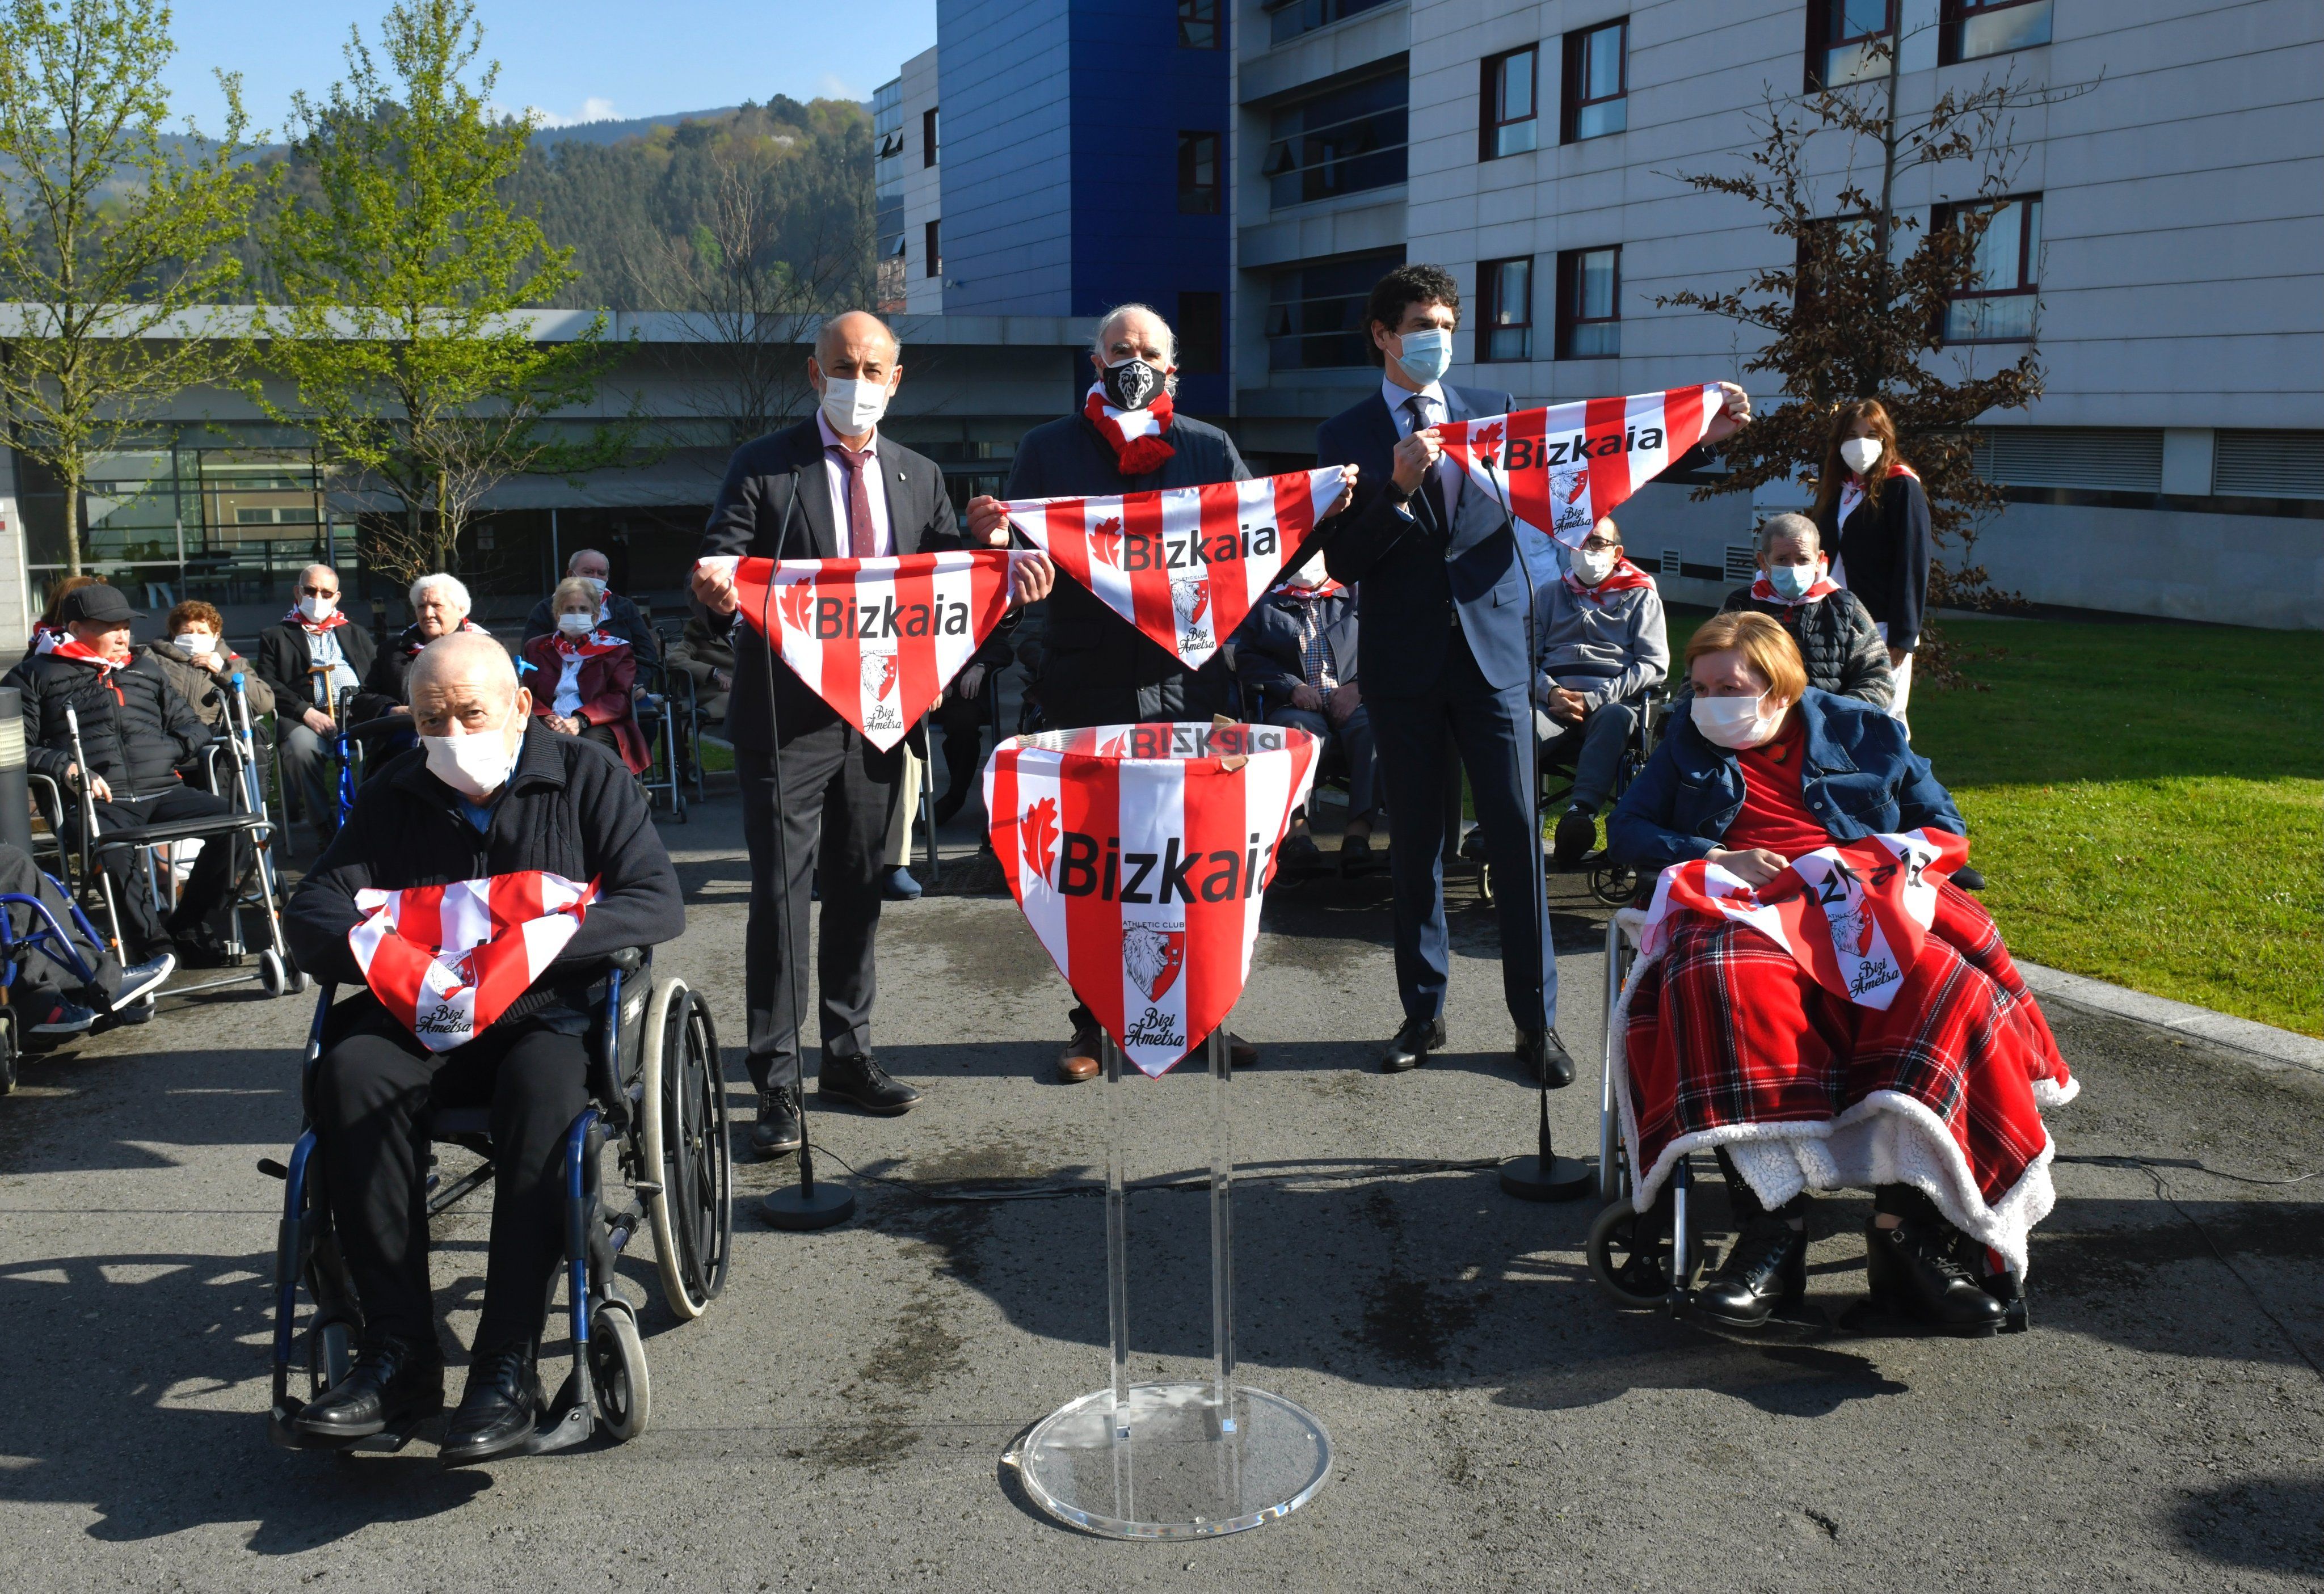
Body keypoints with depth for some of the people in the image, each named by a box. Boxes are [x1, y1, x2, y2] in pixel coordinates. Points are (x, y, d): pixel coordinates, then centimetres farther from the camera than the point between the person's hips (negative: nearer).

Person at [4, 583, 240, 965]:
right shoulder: (35, 676, 17)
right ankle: (153, 941, -22)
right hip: (96, 803, -4)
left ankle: (185, 927, -9)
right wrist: (64, 769, -12)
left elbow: (192, 726, 31)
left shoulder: (146, 669, 31)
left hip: (163, 791, 4)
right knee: (110, 849, -40)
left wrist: (170, 749, 7)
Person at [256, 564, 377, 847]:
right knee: (302, 747, -37)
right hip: (307, 717, -2)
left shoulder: (355, 634, 32)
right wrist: (306, 712, -11)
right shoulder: (275, 636, 23)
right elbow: (268, 685, 7)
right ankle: (328, 829, -27)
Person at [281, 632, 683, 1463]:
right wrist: (384, 954, -18)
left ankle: (508, 1365, -33)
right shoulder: (395, 794, 13)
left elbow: (658, 903, -9)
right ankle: (400, 1348, -25)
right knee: (349, 1070, -29)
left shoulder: (587, 777, 3)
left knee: (542, 1088, -37)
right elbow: (311, 912, 6)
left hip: (552, 1010, -3)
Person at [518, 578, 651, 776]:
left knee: (591, 742, -38)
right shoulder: (538, 649, 27)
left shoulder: (616, 650, 19)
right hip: (549, 728, 1)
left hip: (597, 726, -1)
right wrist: (545, 718, -11)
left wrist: (580, 721, -14)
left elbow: (620, 698, 4)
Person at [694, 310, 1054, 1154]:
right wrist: (717, 591, -33)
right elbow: (720, 571, -9)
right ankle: (775, 1079, 5)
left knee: (859, 888, 14)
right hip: (788, 715, -4)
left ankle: (848, 1053, 28)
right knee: (781, 893, -3)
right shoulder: (763, 467, -3)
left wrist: (1006, 579, -14)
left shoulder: (919, 476, 11)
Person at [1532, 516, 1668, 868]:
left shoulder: (1641, 597, 20)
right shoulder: (1548, 595, 28)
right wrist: (1551, 692, -5)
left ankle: (1580, 812, -58)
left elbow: (1654, 665, 7)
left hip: (1612, 702, -2)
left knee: (1614, 719, -41)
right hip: (1553, 702, 2)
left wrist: (1595, 699, -6)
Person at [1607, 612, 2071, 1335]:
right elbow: (1626, 829, 13)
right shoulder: (1690, 745, 25)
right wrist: (1717, 859, -5)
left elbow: (1944, 825, 20)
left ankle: (1910, 1222, -41)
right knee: (1722, 979, -40)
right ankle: (1775, 1222, -44)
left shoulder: (1862, 730, 22)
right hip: (1747, 914, 0)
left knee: (1941, 979, -36)